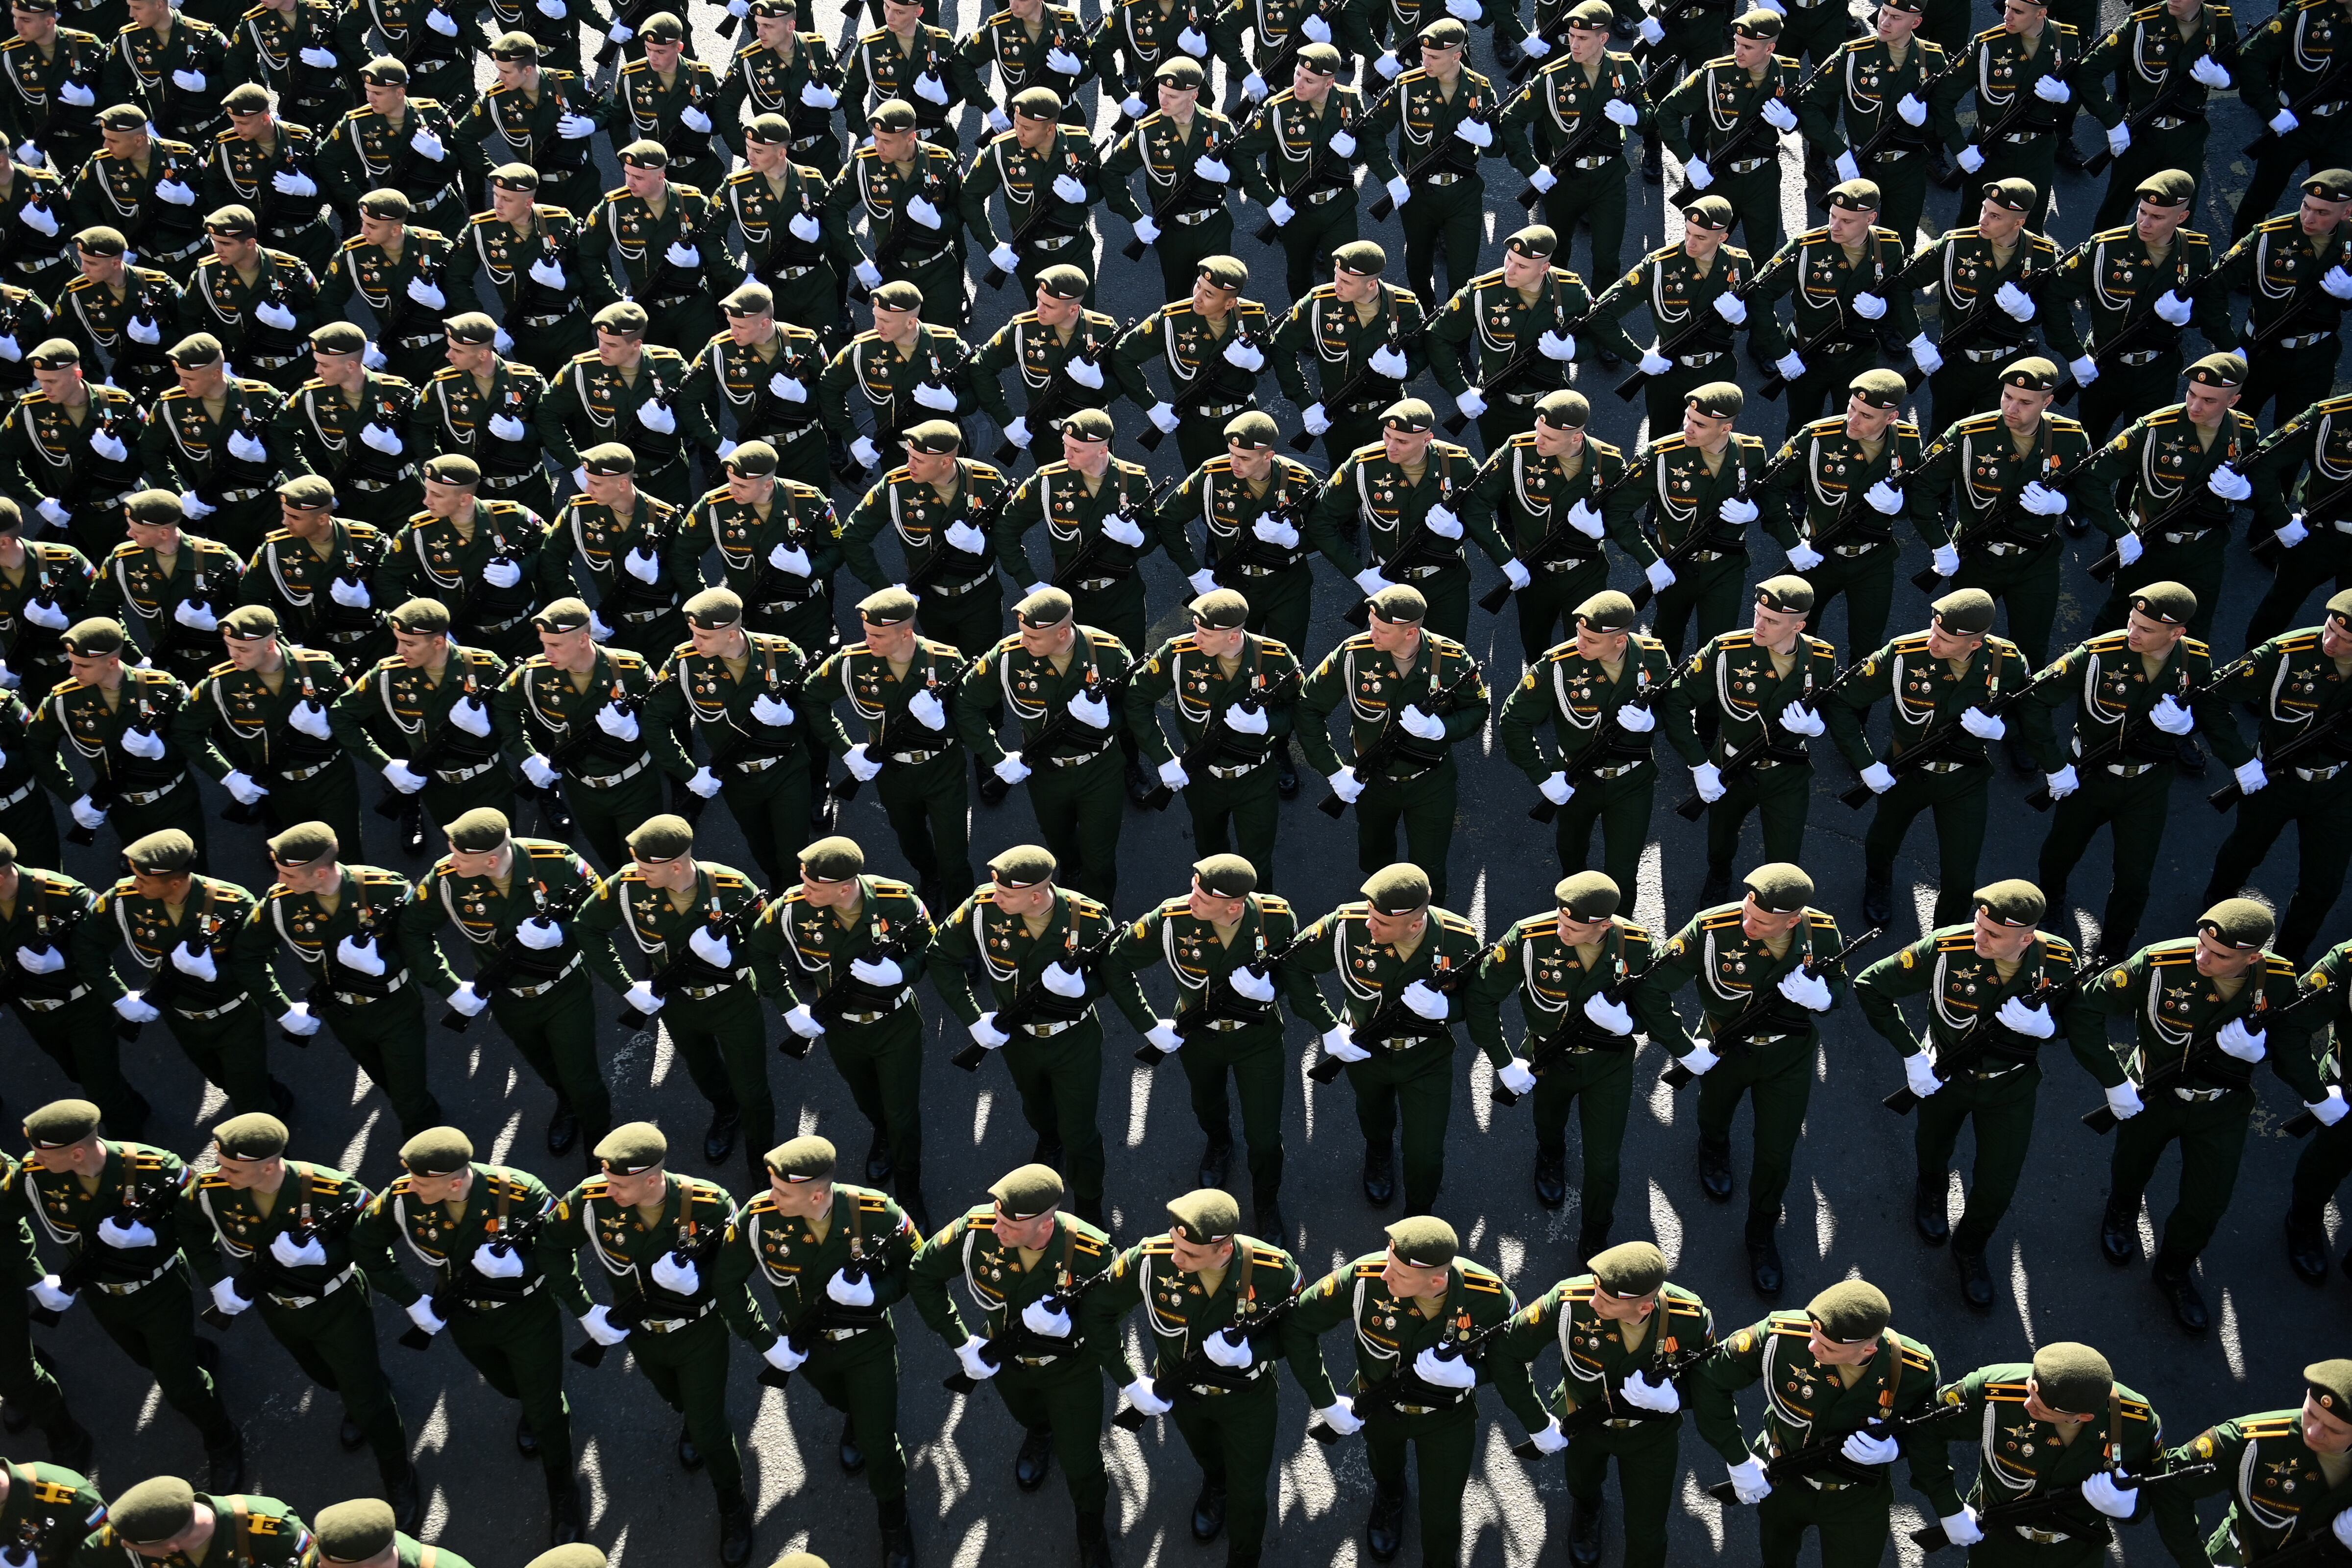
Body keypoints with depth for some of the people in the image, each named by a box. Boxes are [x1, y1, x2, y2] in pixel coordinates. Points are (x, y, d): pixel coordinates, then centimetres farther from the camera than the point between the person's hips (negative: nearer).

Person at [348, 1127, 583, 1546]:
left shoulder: (520, 1192, -37)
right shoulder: (403, 1197, -28)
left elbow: (563, 1254, -23)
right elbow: (366, 1244, -8)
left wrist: (520, 1263, -41)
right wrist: (411, 1299, -11)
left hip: (528, 1317, -3)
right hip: (464, 1318, 4)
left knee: (545, 1409, 11)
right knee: (504, 1383, 31)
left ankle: (562, 1493, 37)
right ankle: (531, 1407, 67)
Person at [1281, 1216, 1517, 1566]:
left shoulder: (1491, 1297, -35)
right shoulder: (1365, 1279, -37)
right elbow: (1298, 1324, -23)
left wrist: (1469, 1372, -36)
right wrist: (1326, 1402, -22)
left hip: (1448, 1418, -1)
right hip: (1379, 1408, 1)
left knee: (1441, 1521, 11)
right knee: (1385, 1470, 33)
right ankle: (1389, 1501, 70)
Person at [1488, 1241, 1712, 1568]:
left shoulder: (1692, 1319, -35)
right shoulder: (1571, 1301, -39)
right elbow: (1506, 1350, -25)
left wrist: (1673, 1397, -35)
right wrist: (1538, 1424, -21)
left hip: (1652, 1433, -1)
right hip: (1586, 1423, 1)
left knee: (1647, 1539, 13)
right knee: (1583, 1488, 33)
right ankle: (1586, 1513, 70)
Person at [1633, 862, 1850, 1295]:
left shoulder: (1823, 932, -26)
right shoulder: (1712, 930, -35)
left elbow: (1839, 989, -6)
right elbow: (1650, 989, -27)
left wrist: (1822, 995, -31)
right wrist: (1684, 1050, -22)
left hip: (1789, 1059, 1)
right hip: (1724, 1051, 0)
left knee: (1776, 1154, 11)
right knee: (1715, 1114, 30)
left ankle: (1762, 1236, 40)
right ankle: (1714, 1152, 69)